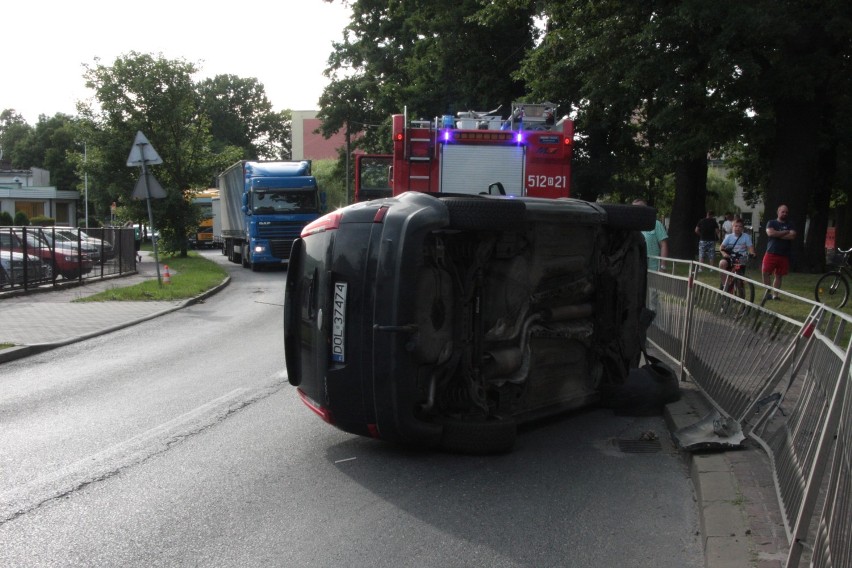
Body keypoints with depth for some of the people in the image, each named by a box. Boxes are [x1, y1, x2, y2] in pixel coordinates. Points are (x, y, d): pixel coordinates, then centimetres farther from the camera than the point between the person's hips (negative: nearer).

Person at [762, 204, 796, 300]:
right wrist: (786, 232, -7)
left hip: (784, 255, 2)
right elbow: (770, 233, -13)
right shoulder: (771, 223, 7)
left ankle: (775, 294, 10)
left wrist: (777, 235, -9)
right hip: (771, 253, -2)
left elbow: (792, 236, -6)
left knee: (778, 276, 5)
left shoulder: (790, 225, 11)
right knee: (765, 273, -12)